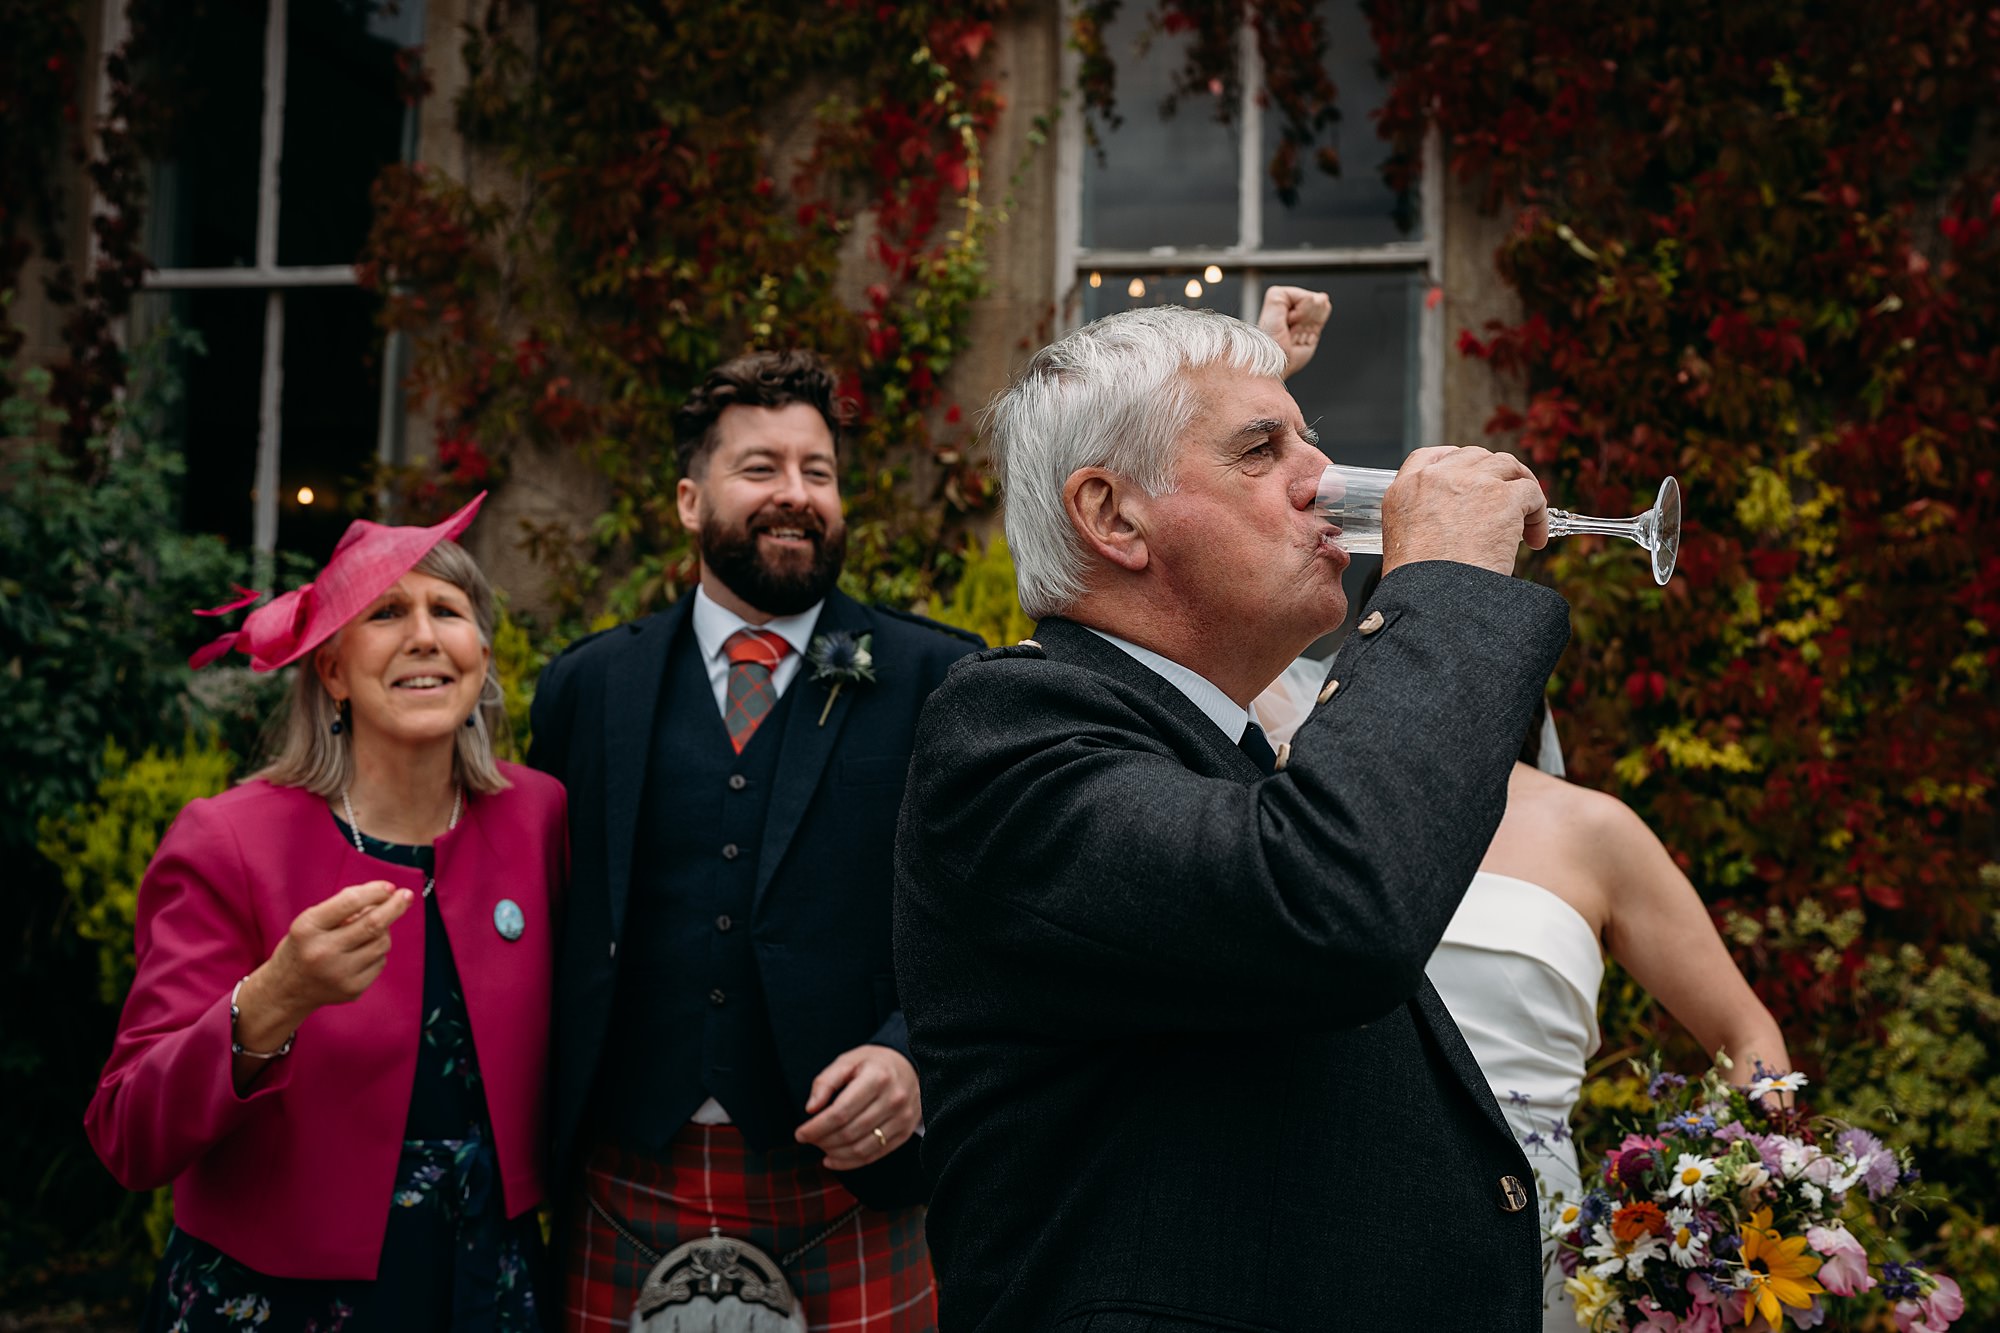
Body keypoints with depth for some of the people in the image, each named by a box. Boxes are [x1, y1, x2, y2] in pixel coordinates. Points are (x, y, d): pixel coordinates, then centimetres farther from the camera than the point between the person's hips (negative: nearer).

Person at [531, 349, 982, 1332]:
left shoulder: (937, 681, 1)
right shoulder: (587, 687, 7)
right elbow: (543, 925, 10)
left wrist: (912, 1057, -16)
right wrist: (536, 1151, 2)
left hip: (852, 1182, -1)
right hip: (630, 1187, 2)